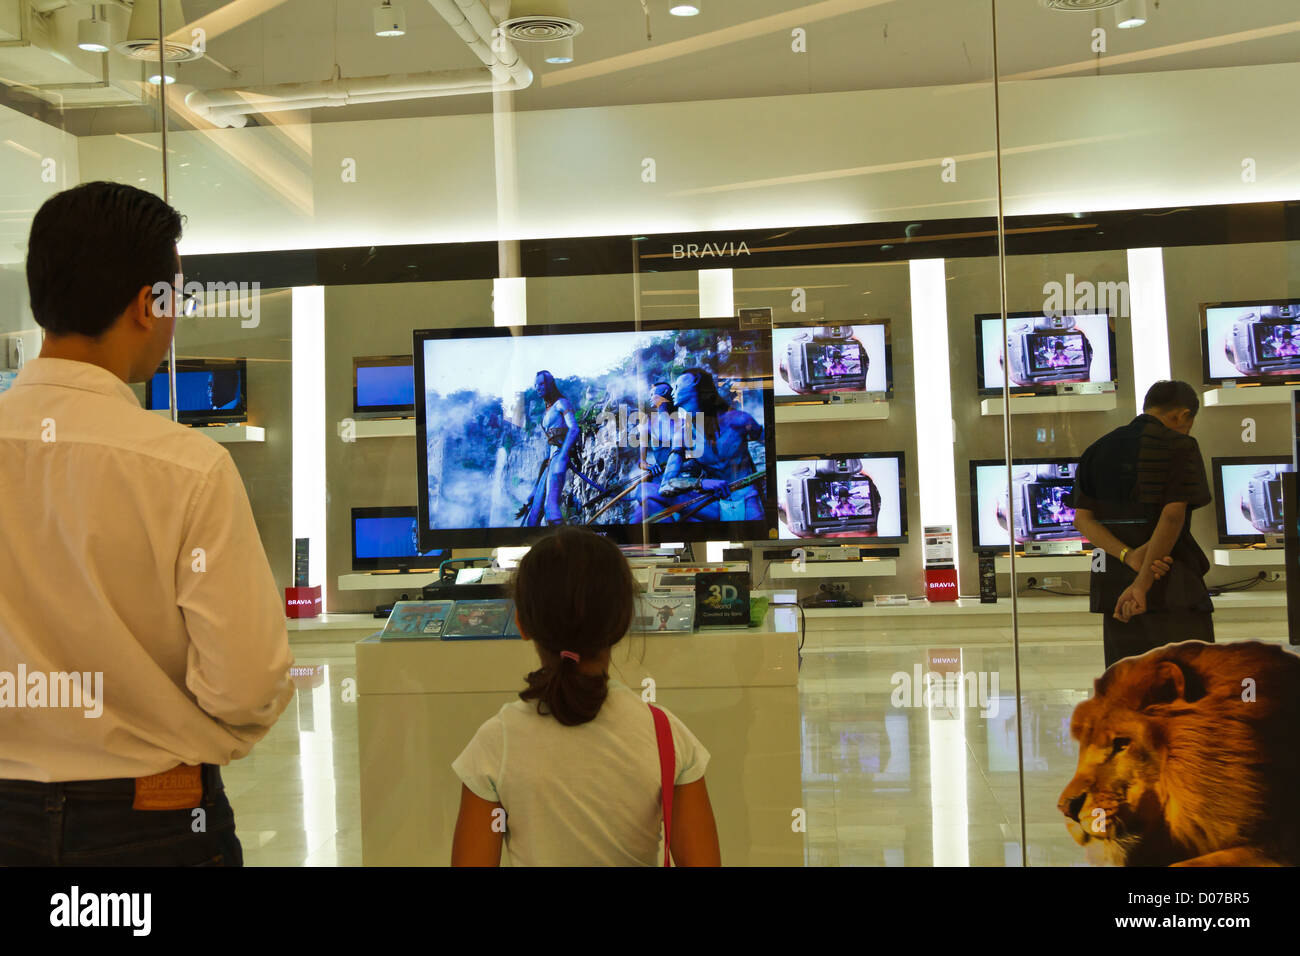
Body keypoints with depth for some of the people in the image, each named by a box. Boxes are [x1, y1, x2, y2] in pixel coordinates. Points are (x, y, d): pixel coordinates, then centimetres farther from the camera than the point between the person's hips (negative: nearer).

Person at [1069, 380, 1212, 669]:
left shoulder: (1097, 451, 12)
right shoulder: (1179, 446, -5)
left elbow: (1082, 519, 1)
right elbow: (1173, 515, -17)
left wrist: (1130, 557, -11)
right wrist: (1142, 583, -20)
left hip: (1115, 587, 6)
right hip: (1173, 588, -6)